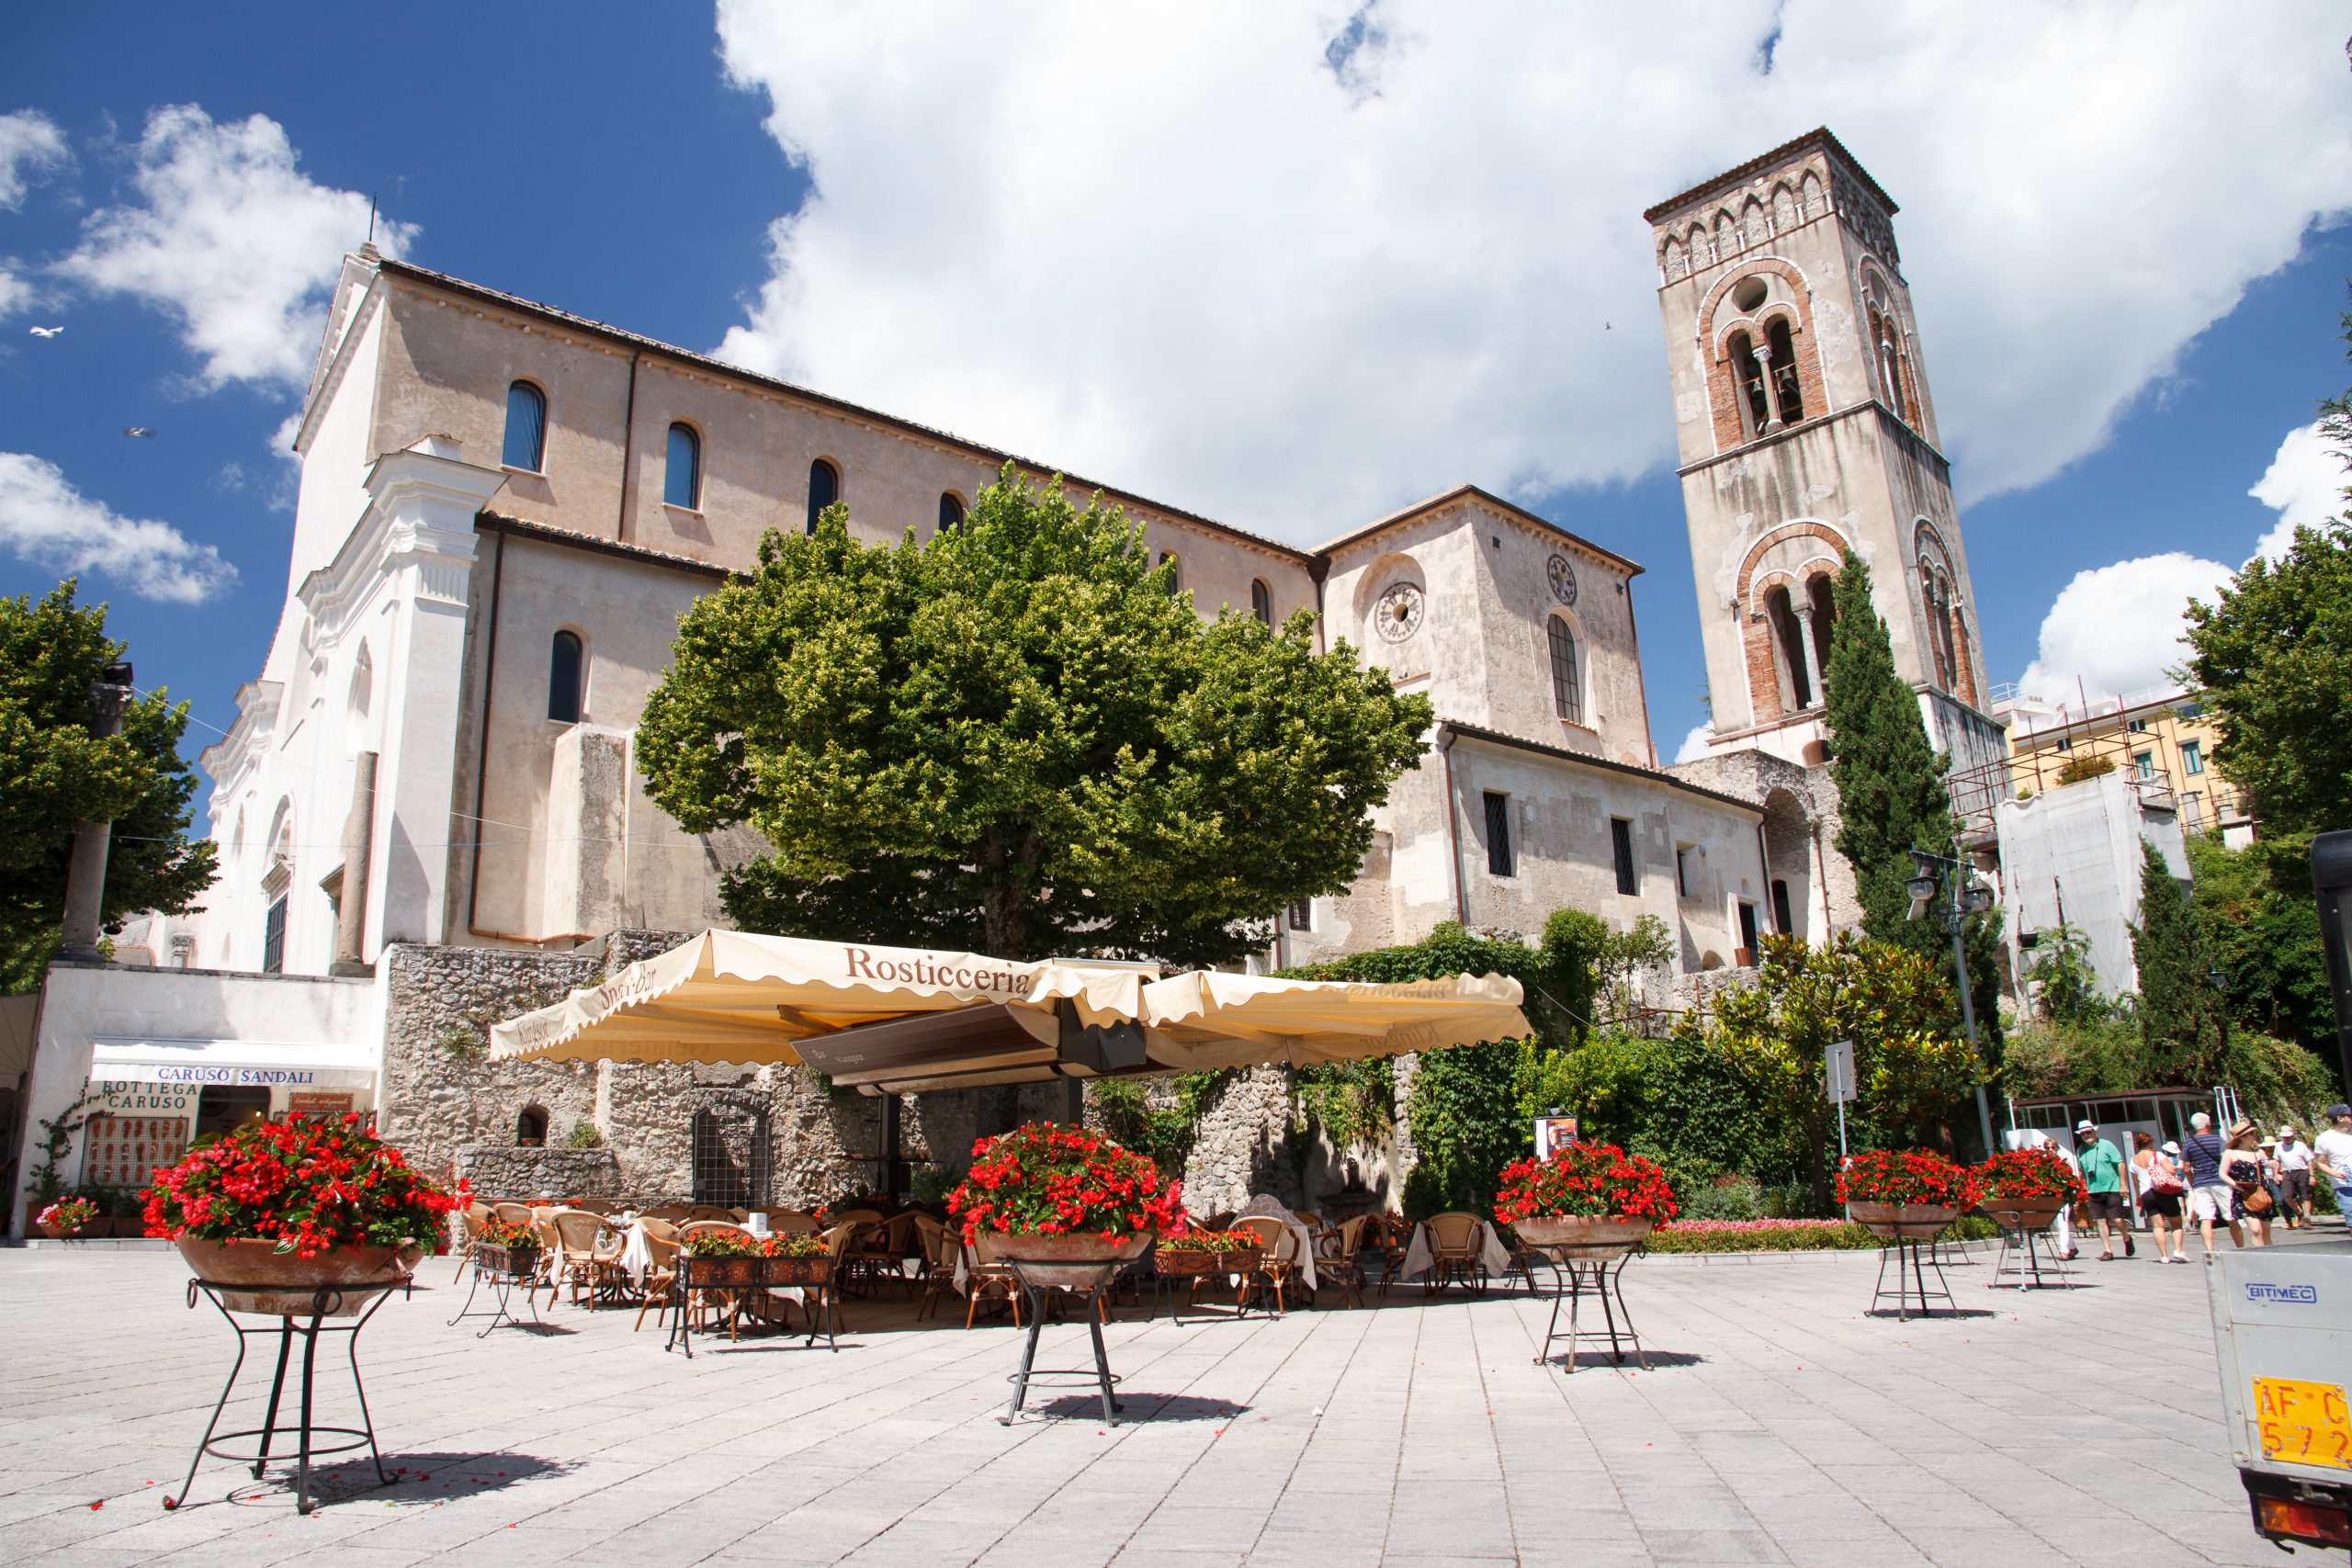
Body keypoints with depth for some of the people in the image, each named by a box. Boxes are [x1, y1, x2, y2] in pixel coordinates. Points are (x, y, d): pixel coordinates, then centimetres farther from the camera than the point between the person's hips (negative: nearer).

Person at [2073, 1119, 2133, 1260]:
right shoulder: (2080, 1150, 7)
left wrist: (2122, 1185, -11)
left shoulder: (2106, 1145, -6)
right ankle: (2108, 1251, 8)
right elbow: (2081, 1170, 18)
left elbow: (2120, 1164, -7)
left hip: (2112, 1189, -4)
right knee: (2101, 1221, 2)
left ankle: (2127, 1239, 25)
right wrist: (2084, 1187, 15)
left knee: (2117, 1220, -5)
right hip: (2094, 1191, 4)